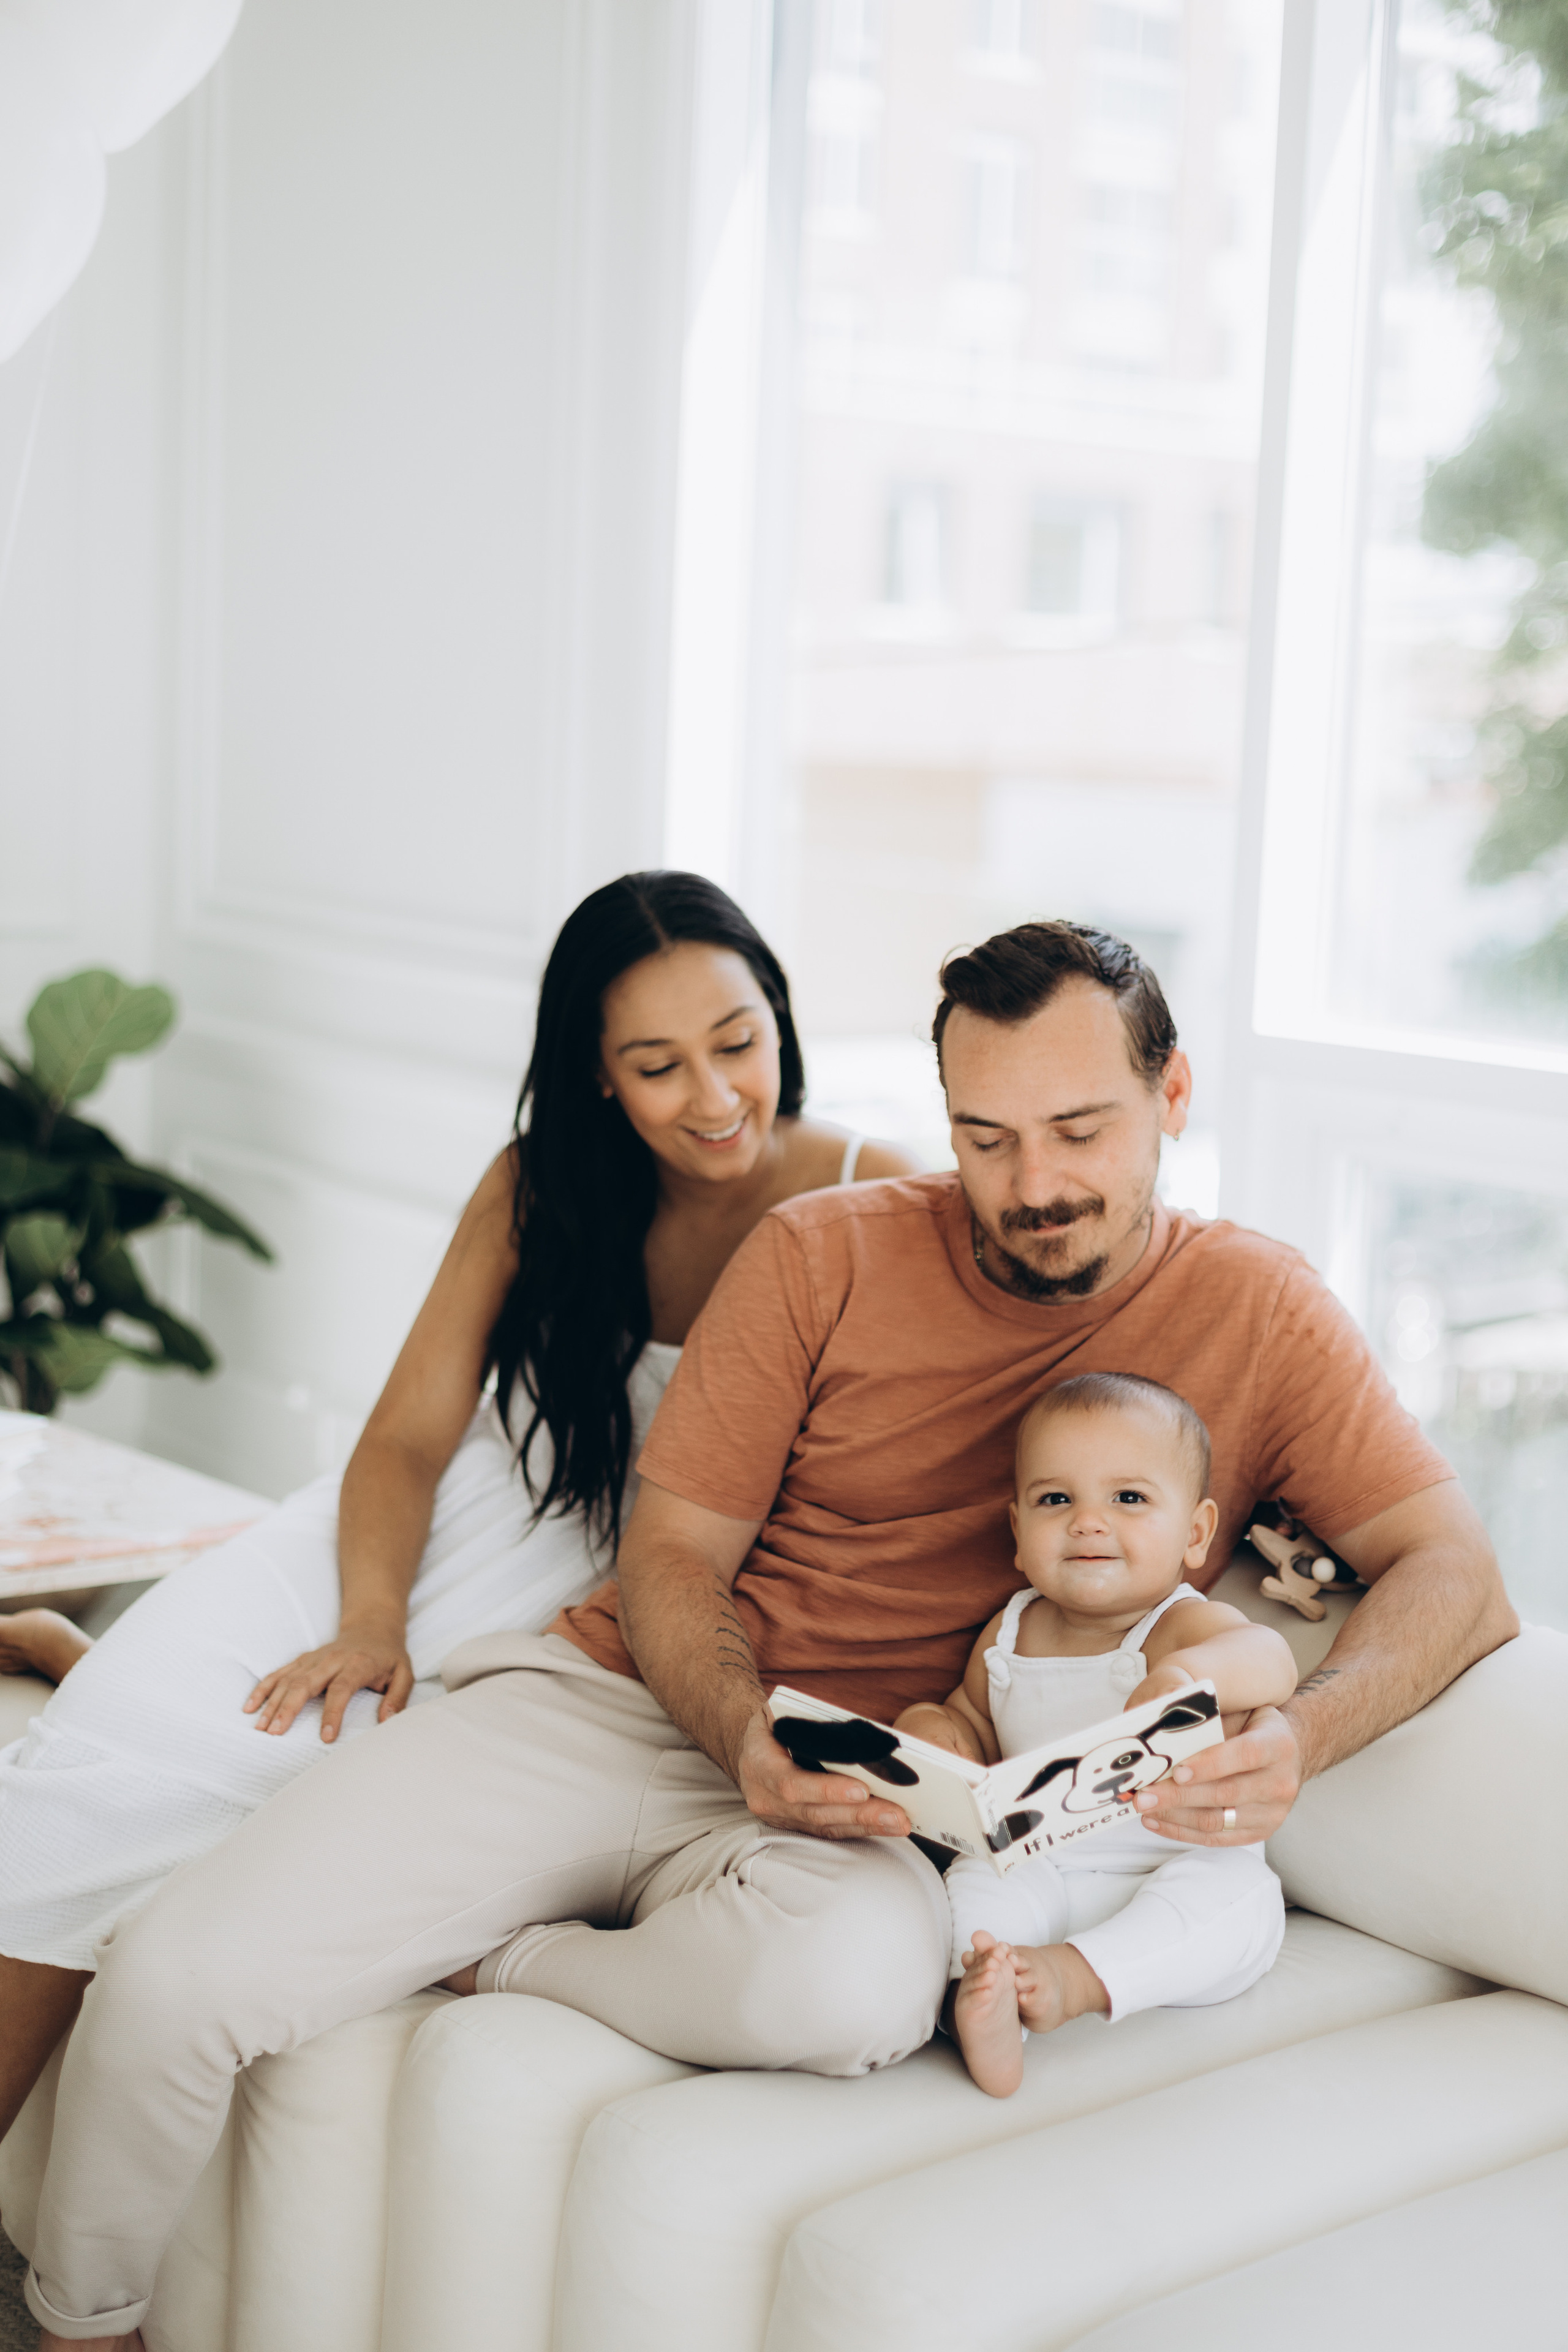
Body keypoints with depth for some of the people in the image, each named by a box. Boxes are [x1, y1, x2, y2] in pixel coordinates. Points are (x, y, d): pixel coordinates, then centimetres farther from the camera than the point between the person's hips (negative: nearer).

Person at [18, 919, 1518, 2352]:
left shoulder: (1256, 1315, 3)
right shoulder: (826, 1256, 3)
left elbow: (1452, 1570, -4)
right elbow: (670, 1556, 4)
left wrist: (1298, 1736, -25)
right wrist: (747, 1729, -18)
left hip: (849, 1811, -1)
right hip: (611, 1706, 1)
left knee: (858, 1984, -40)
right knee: (177, 1976, -18)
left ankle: (490, 1965, -10)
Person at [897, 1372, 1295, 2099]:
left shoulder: (1186, 1627, -12)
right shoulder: (1007, 1636, 6)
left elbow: (1272, 1663, -34)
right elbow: (978, 1721, 24)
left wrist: (1189, 1672, -57)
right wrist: (939, 1729, -2)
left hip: (1178, 1868, -3)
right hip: (1038, 1869, 4)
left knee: (1238, 1895, -31)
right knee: (978, 1879, -23)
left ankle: (1080, 1975, -41)